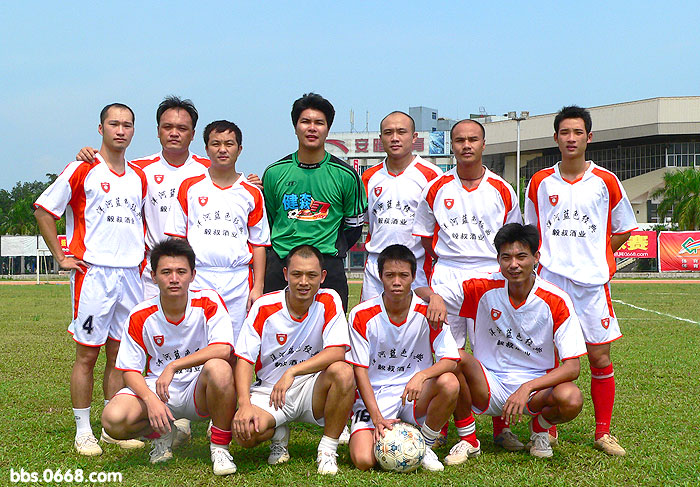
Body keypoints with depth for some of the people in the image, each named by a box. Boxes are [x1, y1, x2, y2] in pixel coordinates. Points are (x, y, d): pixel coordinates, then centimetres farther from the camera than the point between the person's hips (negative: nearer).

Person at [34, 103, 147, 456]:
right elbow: (43, 210, -2)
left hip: (130, 274, 5)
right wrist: (62, 257, -5)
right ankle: (83, 431, 7)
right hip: (92, 273, -5)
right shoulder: (82, 170, -3)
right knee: (87, 353, -1)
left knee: (119, 352, 8)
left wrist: (140, 252, 14)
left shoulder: (139, 177, 13)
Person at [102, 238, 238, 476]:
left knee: (219, 368, -37)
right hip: (155, 387, 2)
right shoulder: (140, 317, -5)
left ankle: (220, 447, -15)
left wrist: (173, 366, -26)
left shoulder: (208, 302, -10)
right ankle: (161, 432, 9)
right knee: (113, 419, -27)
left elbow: (222, 349, -24)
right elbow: (130, 370, -4)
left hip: (199, 390, -2)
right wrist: (151, 399, -24)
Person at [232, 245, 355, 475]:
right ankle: (278, 435, 10)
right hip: (269, 389, 0)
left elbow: (337, 352, -19)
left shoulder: (329, 302, -8)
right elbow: (245, 359, -10)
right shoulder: (264, 308, -8)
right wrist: (244, 404, -26)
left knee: (343, 372, -32)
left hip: (312, 387, 0)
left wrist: (292, 372, -30)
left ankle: (327, 450, -13)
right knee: (245, 431, -30)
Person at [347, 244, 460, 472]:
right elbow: (360, 370, -8)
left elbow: (451, 359, -11)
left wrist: (422, 375, -32)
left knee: (449, 383, -31)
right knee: (364, 460, -25)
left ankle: (425, 446, -6)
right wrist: (377, 418, -18)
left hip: (417, 394, 1)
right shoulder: (362, 315, -8)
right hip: (375, 395, -1)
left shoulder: (427, 312, -6)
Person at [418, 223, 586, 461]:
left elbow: (572, 367, -16)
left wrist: (527, 388, -30)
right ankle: (467, 438, -7)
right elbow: (419, 292, -5)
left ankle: (541, 427, 5)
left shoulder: (557, 301, -12)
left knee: (571, 399, -34)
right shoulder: (484, 287, -8)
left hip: (537, 386, -1)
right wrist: (434, 297, -30)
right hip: (488, 386, 1)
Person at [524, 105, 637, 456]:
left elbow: (624, 230, 13)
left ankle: (603, 433, 12)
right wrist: (552, 258, 5)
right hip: (549, 280, 0)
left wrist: (594, 257, 5)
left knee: (600, 357, 0)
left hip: (592, 281, 0)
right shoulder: (540, 183, 7)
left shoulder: (605, 181, 4)